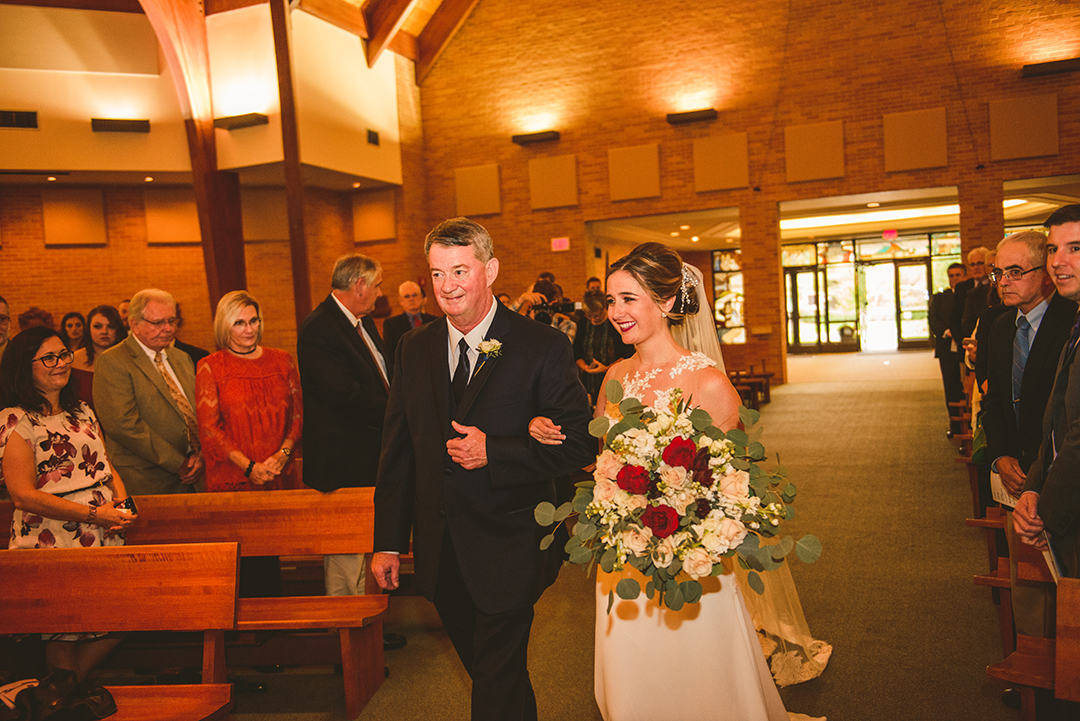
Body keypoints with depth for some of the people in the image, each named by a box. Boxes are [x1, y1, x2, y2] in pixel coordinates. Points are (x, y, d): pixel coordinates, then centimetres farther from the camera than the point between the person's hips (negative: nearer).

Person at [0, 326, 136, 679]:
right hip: (52, 542, -6)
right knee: (64, 631, 0)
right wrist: (93, 513, -17)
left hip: (103, 536, 6)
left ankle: (75, 684, 24)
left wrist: (120, 499, -3)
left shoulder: (82, 411, 16)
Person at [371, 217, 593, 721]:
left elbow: (580, 443, -12)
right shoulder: (414, 348, 3)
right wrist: (388, 542, 7)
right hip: (438, 554, 5)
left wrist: (494, 451, -23)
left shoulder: (542, 347, -12)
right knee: (482, 669, 23)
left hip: (508, 551, -5)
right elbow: (397, 451, 7)